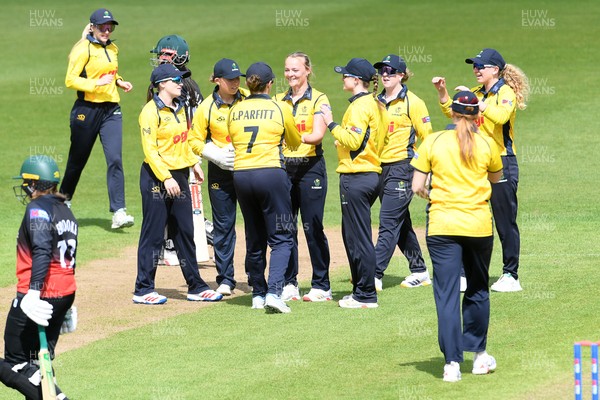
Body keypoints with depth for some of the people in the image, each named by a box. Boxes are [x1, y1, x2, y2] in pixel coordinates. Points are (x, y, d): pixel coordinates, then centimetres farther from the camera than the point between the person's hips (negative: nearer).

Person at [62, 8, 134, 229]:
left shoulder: (112, 49, 12)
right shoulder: (83, 49, -10)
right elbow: (70, 80, -15)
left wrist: (119, 81, 8)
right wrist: (97, 83, -24)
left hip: (111, 110, 5)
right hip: (87, 109, -5)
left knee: (115, 159, -10)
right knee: (78, 159, 9)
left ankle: (118, 213, -17)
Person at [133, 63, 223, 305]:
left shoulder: (179, 109, 12)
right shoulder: (151, 111, -13)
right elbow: (150, 149, -18)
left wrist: (194, 163, 16)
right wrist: (166, 178, -23)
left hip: (179, 176, 8)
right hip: (156, 177, -8)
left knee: (185, 233, 12)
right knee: (153, 235, -5)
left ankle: (195, 287, 17)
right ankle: (143, 290, 0)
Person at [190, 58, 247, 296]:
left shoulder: (249, 99, -1)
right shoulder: (207, 108, -4)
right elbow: (197, 142, 2)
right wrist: (218, 156, -13)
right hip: (221, 172, -1)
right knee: (223, 225, 5)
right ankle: (225, 279, 14)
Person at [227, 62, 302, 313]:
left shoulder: (234, 111, 8)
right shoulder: (280, 110, -1)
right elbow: (295, 143, 14)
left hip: (241, 175, 4)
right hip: (271, 173, -4)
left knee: (254, 239, 16)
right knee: (281, 238, 1)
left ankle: (258, 294, 21)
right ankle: (274, 292, -16)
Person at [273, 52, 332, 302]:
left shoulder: (318, 99, -2)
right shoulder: (278, 100, 13)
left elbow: (318, 134, -14)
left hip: (310, 166, -4)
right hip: (283, 166, 4)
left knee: (312, 227, -5)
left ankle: (321, 286, 2)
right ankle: (289, 284, 10)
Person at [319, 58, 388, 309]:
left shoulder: (359, 106, -14)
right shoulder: (377, 105, 15)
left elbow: (353, 140, -21)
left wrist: (331, 124, -13)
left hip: (356, 177, -10)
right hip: (373, 174, 10)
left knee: (358, 238, -5)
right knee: (352, 236, 17)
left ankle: (366, 296, -3)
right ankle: (361, 291, 20)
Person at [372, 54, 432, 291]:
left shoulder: (412, 102, -6)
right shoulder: (377, 102, 14)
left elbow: (427, 138, -6)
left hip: (401, 167, -8)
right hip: (380, 168, 8)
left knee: (388, 223, -11)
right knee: (401, 223, 13)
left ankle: (375, 275, -14)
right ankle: (419, 272, 23)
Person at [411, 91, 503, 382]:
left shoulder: (432, 142, -3)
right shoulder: (487, 144, 0)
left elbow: (417, 187, -3)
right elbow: (496, 178, 19)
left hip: (442, 226, -1)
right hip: (479, 225, 1)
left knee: (446, 294, -1)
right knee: (477, 290, 18)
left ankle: (452, 363, -8)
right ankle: (479, 355, 26)